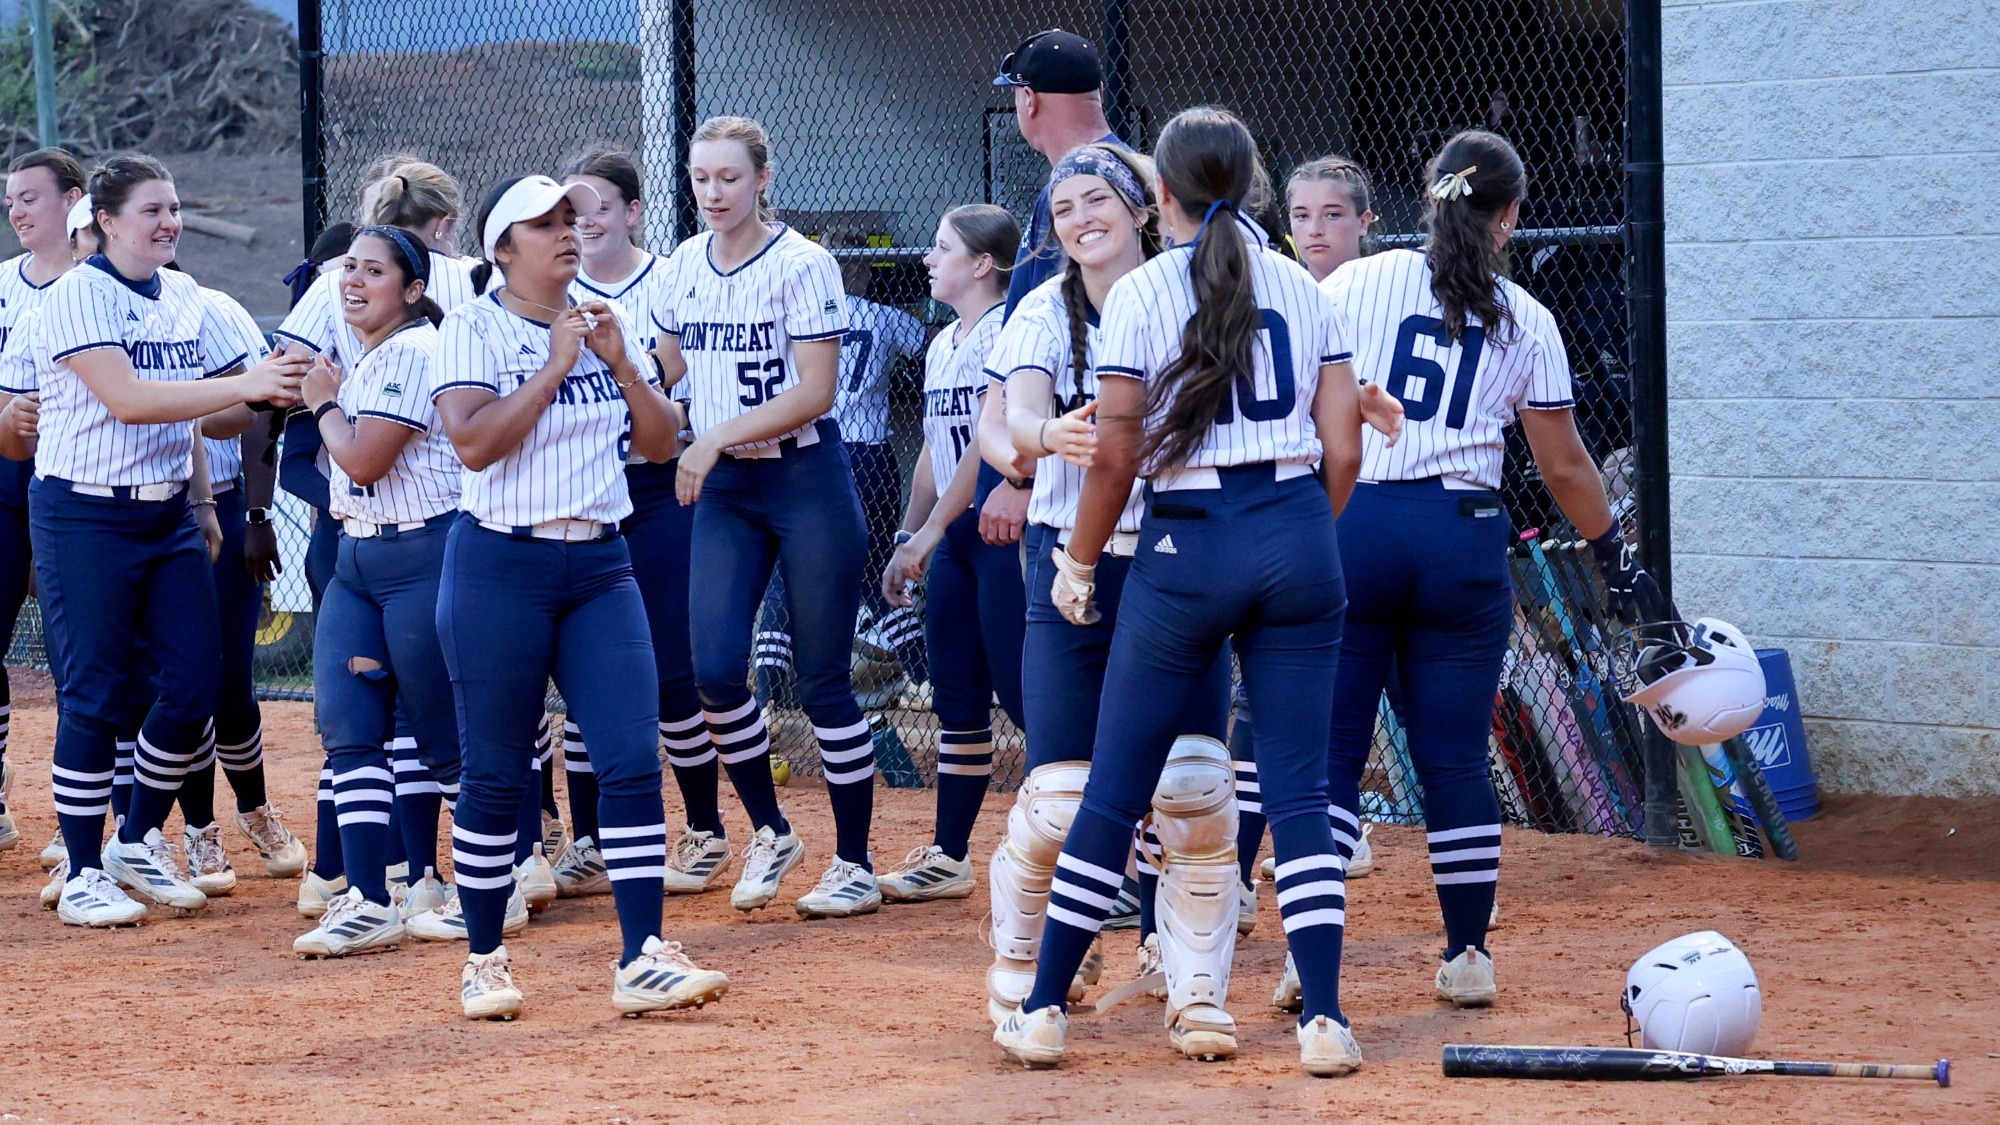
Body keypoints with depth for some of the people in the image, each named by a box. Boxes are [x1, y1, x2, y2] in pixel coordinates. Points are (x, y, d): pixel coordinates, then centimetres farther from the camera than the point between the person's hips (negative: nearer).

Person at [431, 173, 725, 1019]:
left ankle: (642, 962, -5)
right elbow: (472, 441, -18)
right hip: (501, 567, -5)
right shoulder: (472, 329, -4)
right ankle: (485, 961, 13)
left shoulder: (605, 325, 12)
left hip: (599, 566, 5)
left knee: (631, 760, -5)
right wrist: (556, 366, -16)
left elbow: (659, 443, 9)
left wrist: (621, 365, -6)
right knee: (495, 774, 1)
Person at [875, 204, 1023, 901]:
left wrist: (931, 530, -17)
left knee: (1021, 690, -11)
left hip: (1004, 527, -9)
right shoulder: (942, 345, 17)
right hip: (953, 536, 9)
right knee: (956, 698, 11)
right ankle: (949, 858, 15)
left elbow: (990, 442, -18)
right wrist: (906, 541, 20)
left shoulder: (1006, 332, -11)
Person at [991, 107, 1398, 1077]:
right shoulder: (1303, 290, 7)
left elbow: (1114, 456, -5)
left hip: (1186, 542, -3)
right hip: (1297, 540, 3)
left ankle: (1043, 1010, 9)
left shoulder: (1142, 294, -3)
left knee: (1116, 787, 4)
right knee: (1298, 787, 4)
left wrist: (1078, 562, 8)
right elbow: (1343, 452, 4)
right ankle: (1323, 1021, -3)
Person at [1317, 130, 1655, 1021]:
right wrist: (1614, 553, 24)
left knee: (1328, 748, 3)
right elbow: (1564, 464, 11)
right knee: (1455, 759, 8)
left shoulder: (1357, 285, 3)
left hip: (1350, 523, -1)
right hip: (1464, 535, 1)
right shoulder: (1526, 322, 7)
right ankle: (1468, 955, 13)